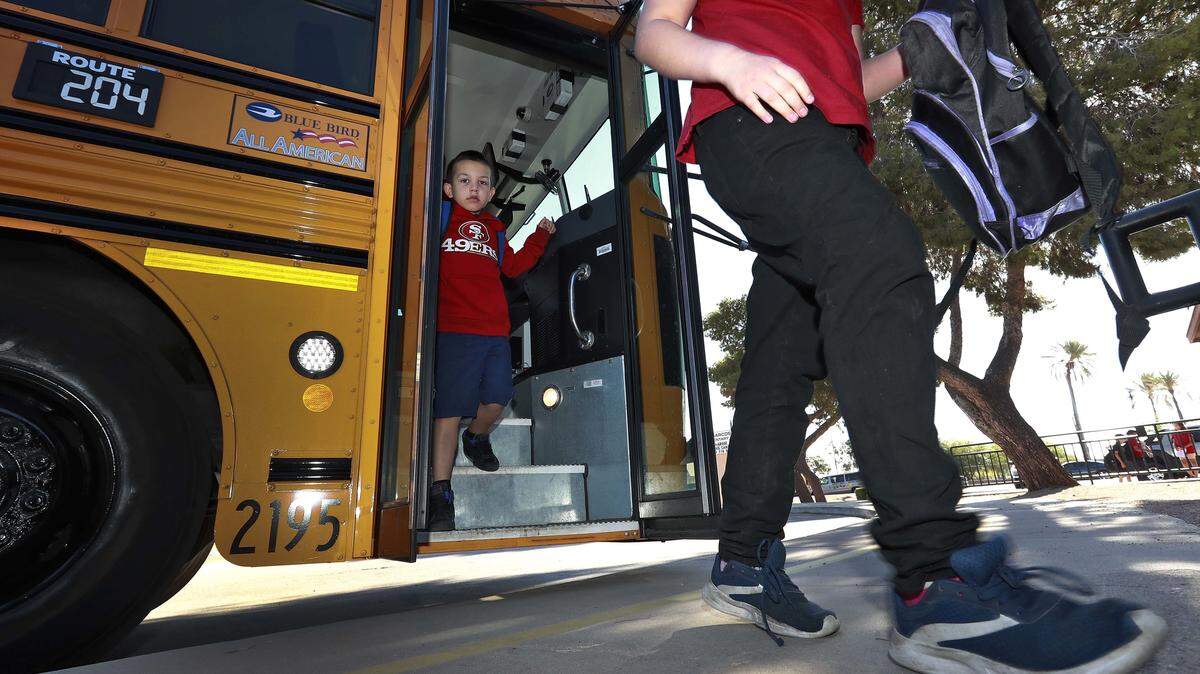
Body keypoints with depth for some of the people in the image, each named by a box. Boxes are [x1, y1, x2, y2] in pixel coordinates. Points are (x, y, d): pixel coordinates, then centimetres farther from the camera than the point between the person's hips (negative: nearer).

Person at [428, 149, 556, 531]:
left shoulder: (494, 231, 22)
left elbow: (513, 266, 30)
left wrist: (540, 236, 32)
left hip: (495, 331, 5)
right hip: (454, 330, -5)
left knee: (497, 399, -2)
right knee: (449, 410, -6)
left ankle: (477, 438, 33)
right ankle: (440, 493, 4)